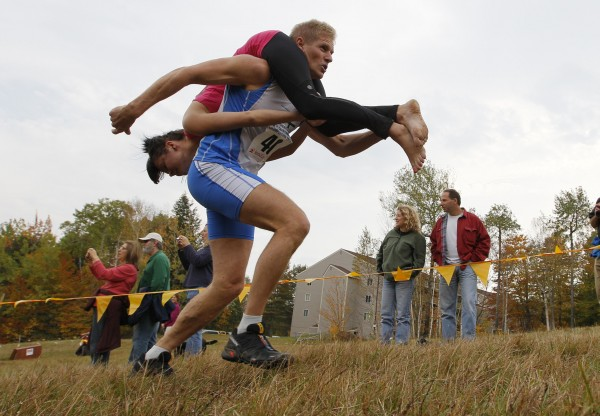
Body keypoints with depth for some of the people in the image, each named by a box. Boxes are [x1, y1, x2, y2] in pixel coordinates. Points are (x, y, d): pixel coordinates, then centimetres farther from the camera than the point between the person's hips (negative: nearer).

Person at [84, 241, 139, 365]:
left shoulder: (129, 268, -11)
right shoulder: (122, 268, 23)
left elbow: (105, 274, -19)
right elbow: (102, 277, 28)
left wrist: (95, 258, -8)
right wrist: (90, 262, 15)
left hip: (109, 306, -11)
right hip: (105, 305, 11)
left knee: (97, 344, -11)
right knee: (100, 342, 11)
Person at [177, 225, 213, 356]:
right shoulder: (204, 249, 23)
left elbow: (198, 261, -16)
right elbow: (188, 266, 26)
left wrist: (187, 246, -4)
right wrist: (181, 250, 16)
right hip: (194, 290, 10)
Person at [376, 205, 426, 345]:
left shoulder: (417, 237, -3)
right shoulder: (391, 234, 14)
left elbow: (419, 261, -7)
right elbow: (380, 253, 23)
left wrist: (409, 273, -16)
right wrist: (380, 269, 15)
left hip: (404, 280, -6)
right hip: (387, 279, 6)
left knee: (403, 315, -3)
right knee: (386, 315, 6)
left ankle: (401, 343, -1)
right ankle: (384, 343, 10)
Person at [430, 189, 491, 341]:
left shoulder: (472, 220, -1)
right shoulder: (440, 222, 13)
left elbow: (484, 241, 0)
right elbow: (434, 243, 23)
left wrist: (473, 260, -7)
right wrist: (438, 260, 9)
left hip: (466, 267, -4)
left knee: (469, 303, -14)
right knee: (446, 306, 4)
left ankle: (469, 339, -12)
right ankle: (448, 341, 9)